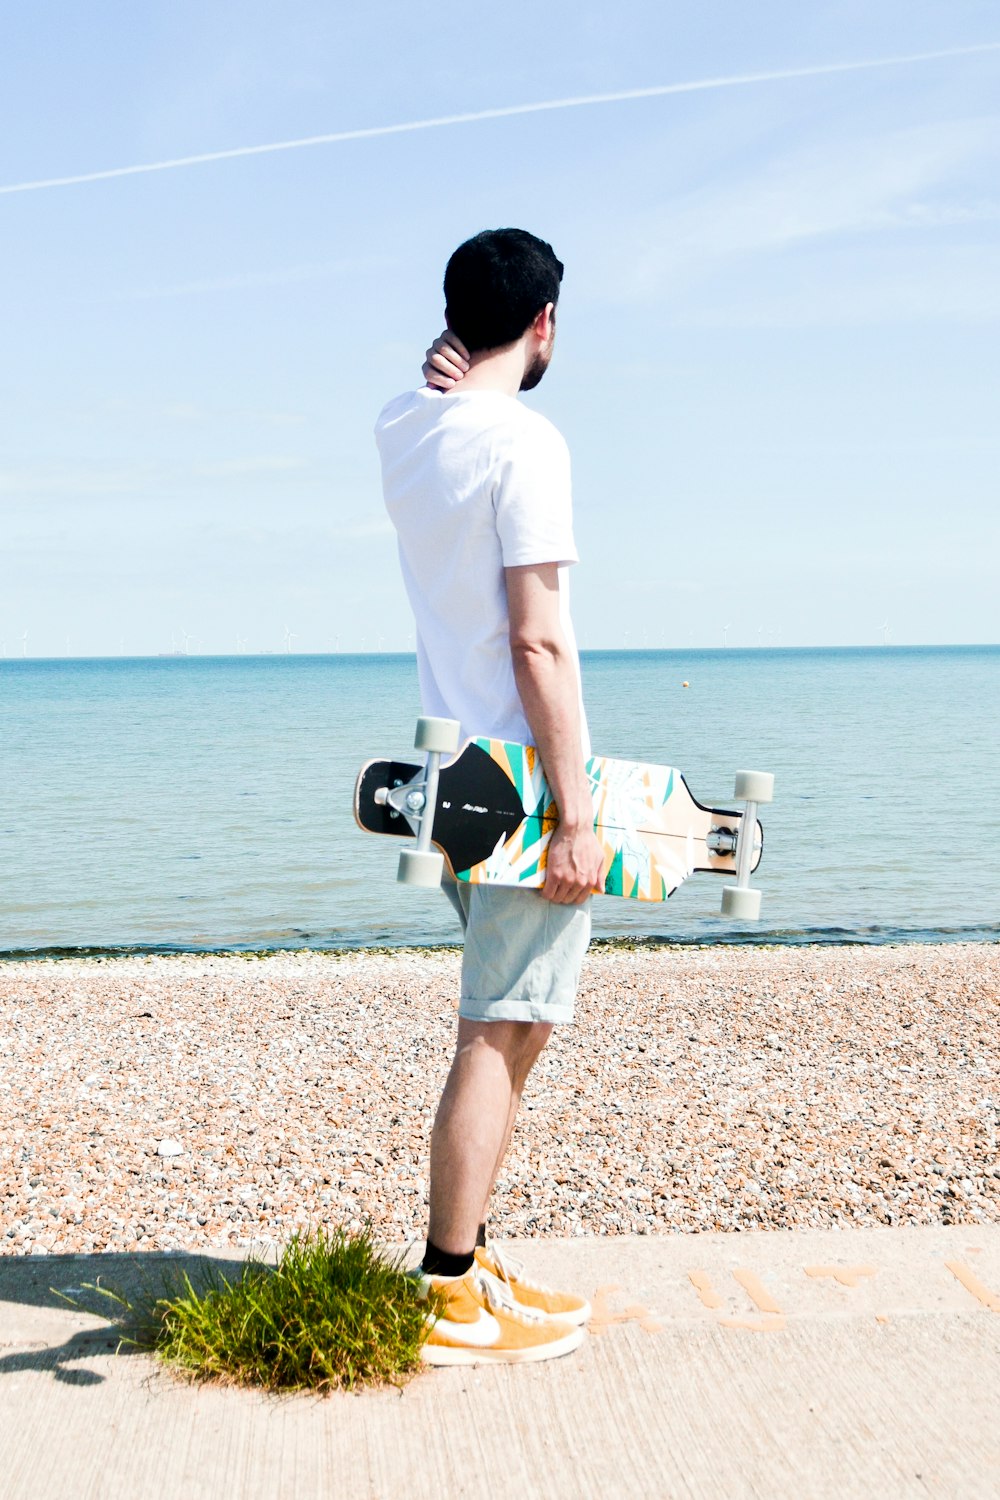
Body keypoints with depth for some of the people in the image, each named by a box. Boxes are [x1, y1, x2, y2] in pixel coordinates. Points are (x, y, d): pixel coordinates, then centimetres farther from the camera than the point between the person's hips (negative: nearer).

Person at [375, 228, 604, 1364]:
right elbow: (538, 642, -19)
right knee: (497, 1037, -3)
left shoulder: (401, 427, 9)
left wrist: (445, 376, 16)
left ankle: (464, 1259, 24)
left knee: (508, 1027, 17)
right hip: (524, 782, -9)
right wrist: (575, 814, -17)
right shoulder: (526, 442, -14)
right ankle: (452, 1301, 5)